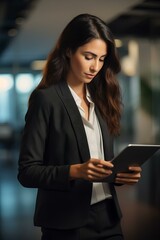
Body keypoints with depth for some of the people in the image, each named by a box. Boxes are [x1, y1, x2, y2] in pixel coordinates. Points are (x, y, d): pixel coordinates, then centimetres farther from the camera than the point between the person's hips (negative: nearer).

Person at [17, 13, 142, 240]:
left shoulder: (101, 99, 8)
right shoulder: (46, 99, -11)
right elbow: (27, 171, -13)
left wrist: (121, 174, -6)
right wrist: (75, 171, -25)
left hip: (108, 217, 6)